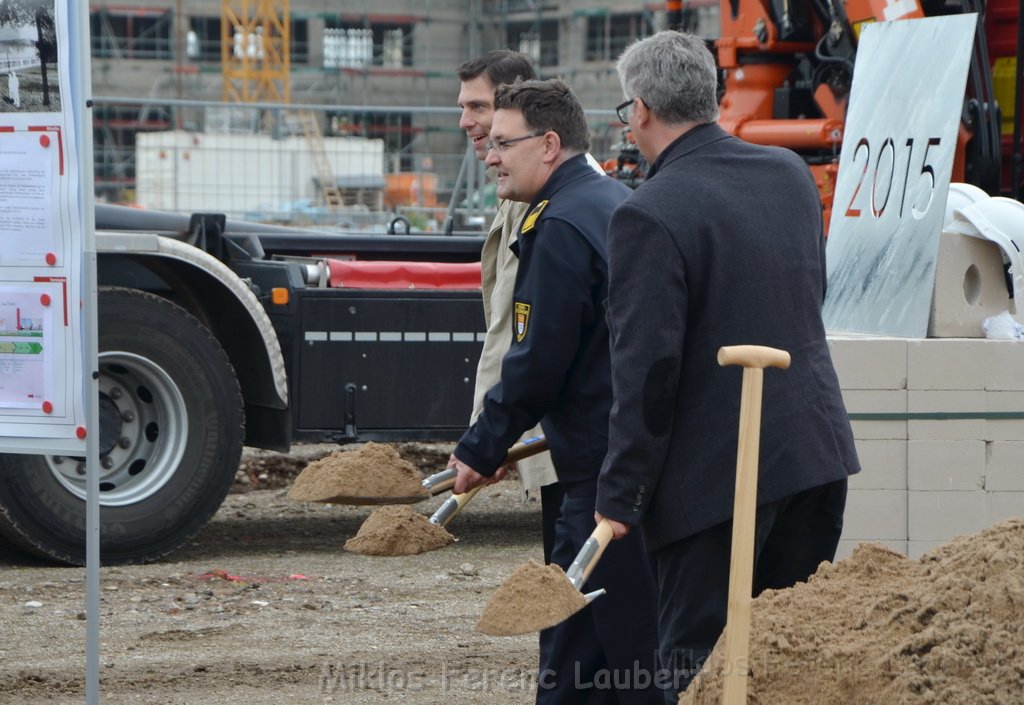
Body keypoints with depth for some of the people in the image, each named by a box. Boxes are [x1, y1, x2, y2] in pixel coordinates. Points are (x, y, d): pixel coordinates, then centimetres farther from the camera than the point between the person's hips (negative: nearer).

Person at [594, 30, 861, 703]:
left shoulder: (649, 217, -17)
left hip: (718, 468, -7)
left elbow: (647, 369, -18)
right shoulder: (792, 174, 6)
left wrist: (619, 495, -13)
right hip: (818, 450, 7)